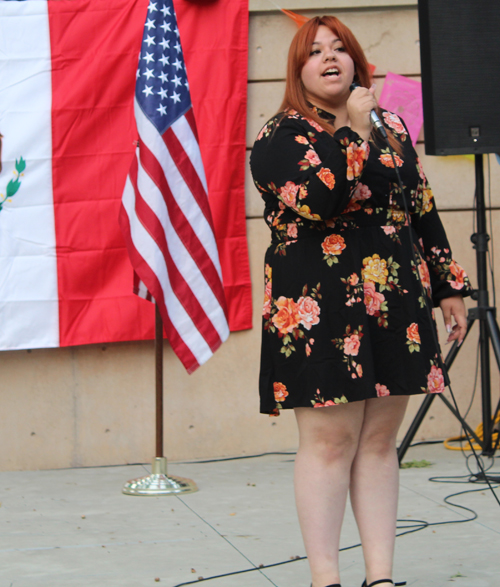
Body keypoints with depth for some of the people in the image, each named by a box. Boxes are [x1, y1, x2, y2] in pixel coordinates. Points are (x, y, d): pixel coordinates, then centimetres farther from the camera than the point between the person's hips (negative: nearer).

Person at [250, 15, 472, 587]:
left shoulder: (391, 127, 16)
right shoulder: (280, 136, -2)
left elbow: (424, 210, 19)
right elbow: (317, 203, -20)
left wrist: (449, 286, 16)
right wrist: (353, 132, -13)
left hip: (396, 305, 5)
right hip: (321, 309, -5)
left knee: (379, 439, 7)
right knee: (329, 440, -5)